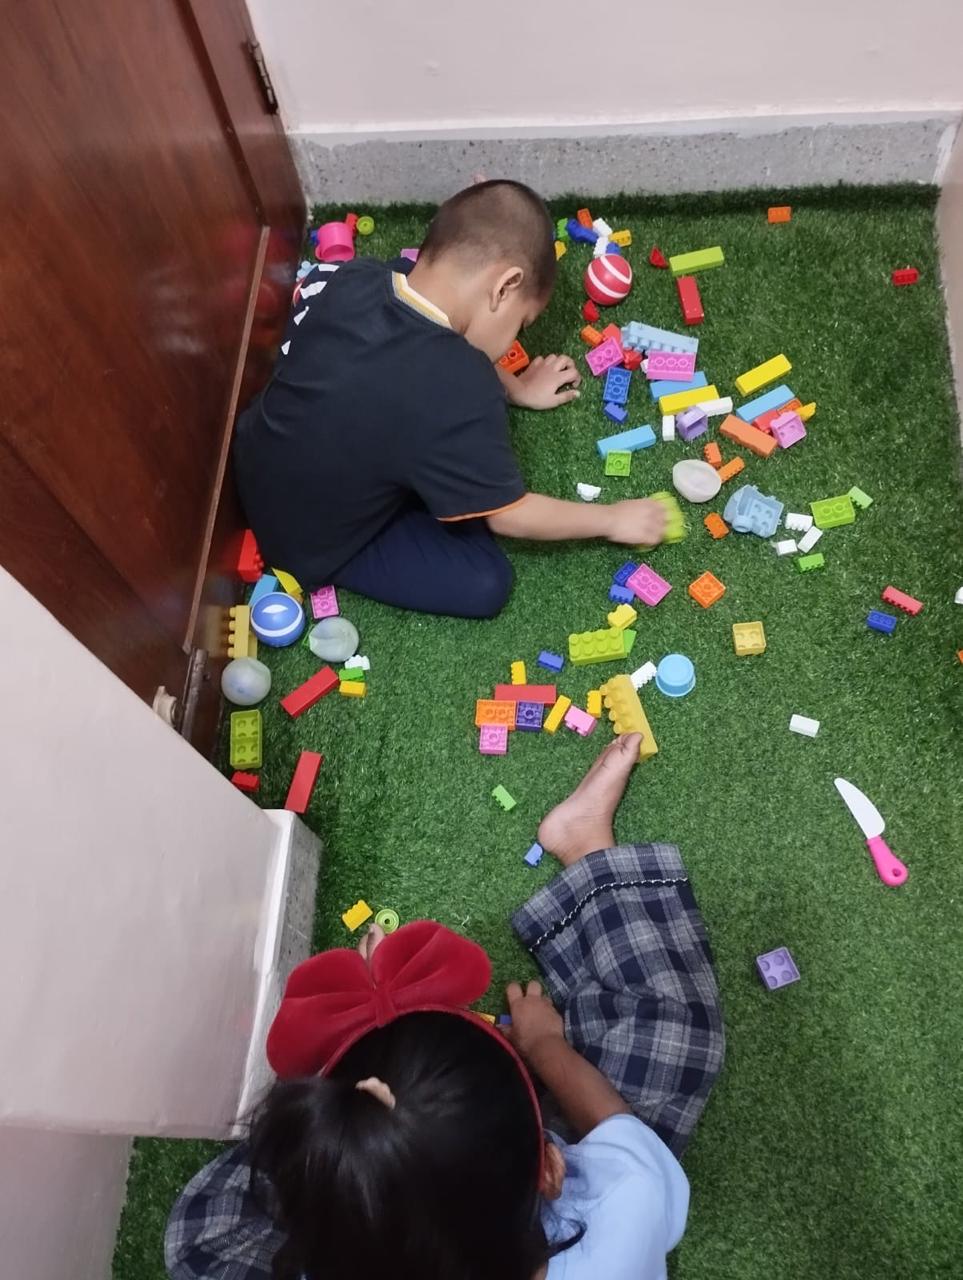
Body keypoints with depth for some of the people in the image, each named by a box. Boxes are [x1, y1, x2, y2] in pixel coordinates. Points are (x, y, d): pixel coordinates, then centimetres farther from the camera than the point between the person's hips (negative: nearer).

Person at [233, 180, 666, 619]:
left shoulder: (344, 278, -15)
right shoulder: (462, 393, -35)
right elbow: (508, 516, -19)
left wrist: (513, 387, 13)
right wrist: (613, 519, -4)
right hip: (310, 545, -7)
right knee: (485, 583, -7)